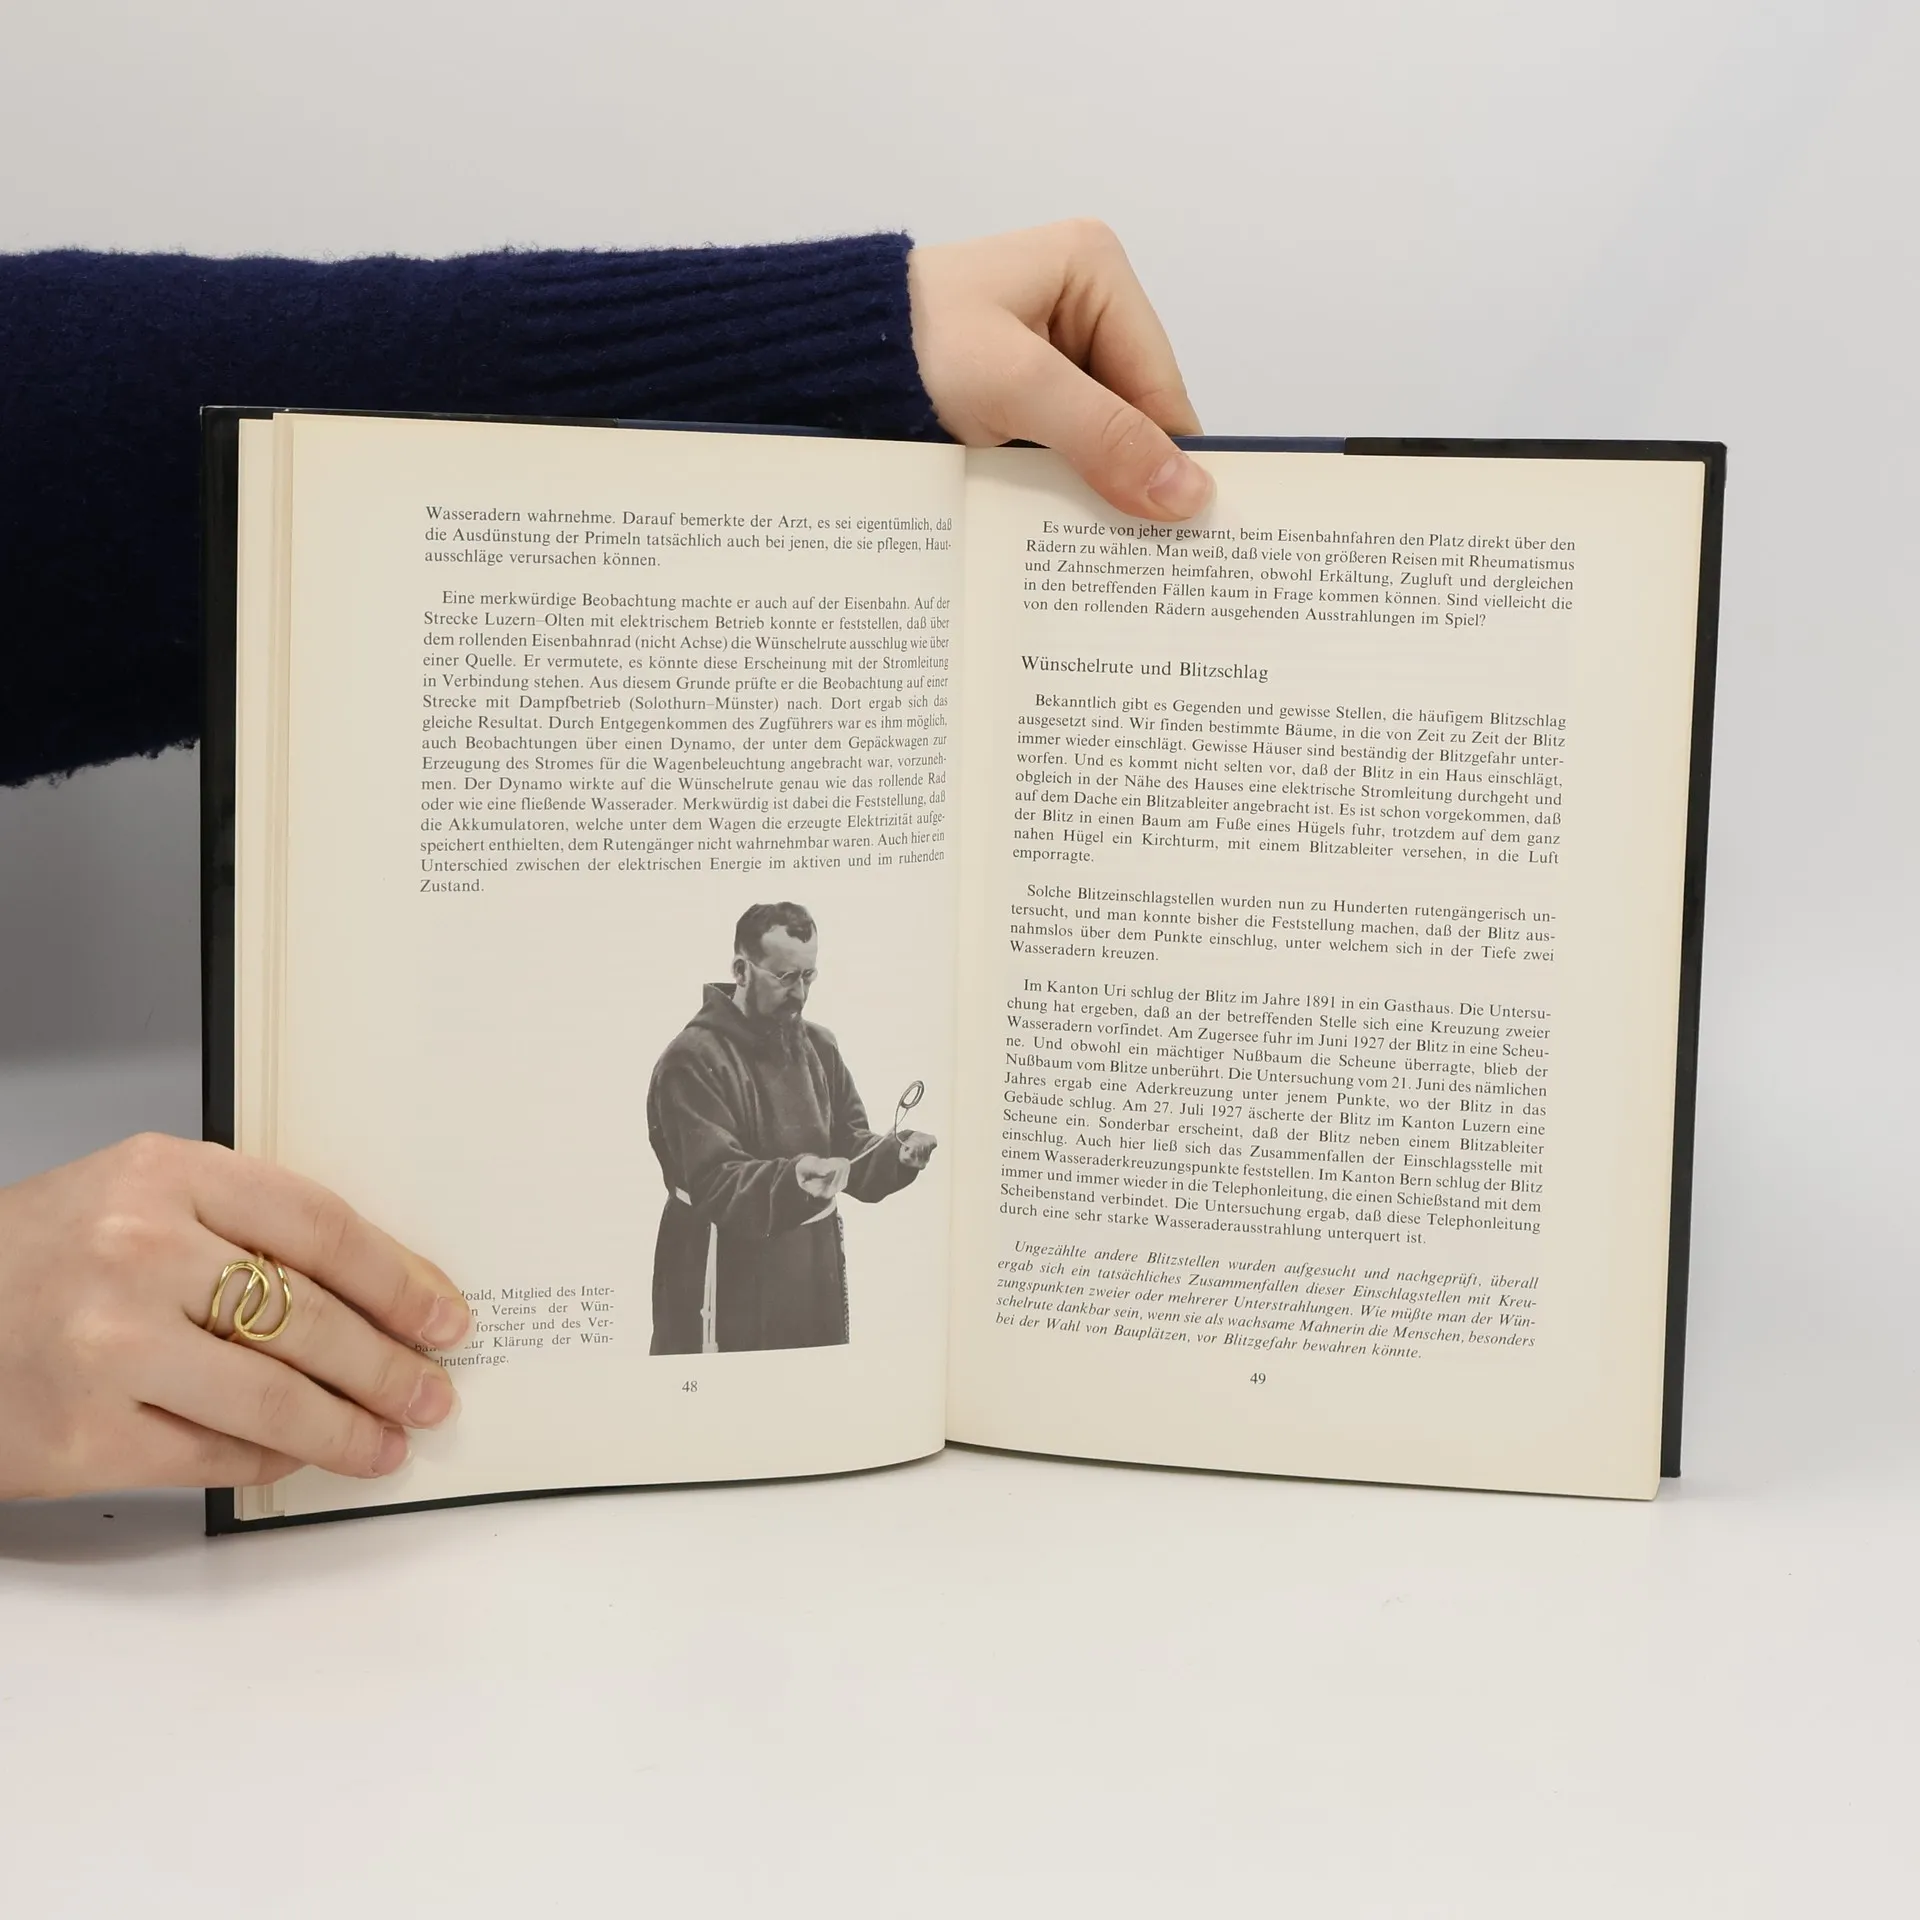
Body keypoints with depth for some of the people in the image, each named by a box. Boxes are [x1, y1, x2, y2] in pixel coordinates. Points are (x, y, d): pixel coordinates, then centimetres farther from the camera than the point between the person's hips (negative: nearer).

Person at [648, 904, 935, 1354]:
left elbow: (851, 1148, 11)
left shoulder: (820, 1047, 11)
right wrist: (792, 1180, -39)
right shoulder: (694, 1059, -14)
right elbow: (713, 1183, -22)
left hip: (816, 1281, 7)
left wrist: (897, 1154, -10)